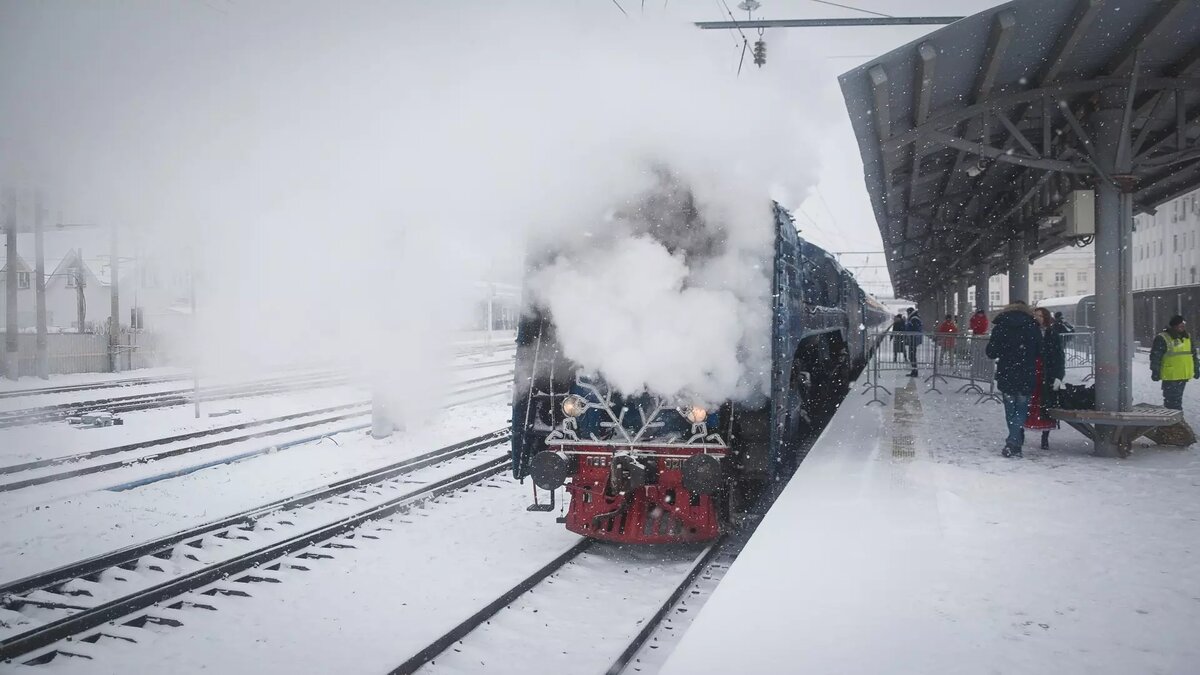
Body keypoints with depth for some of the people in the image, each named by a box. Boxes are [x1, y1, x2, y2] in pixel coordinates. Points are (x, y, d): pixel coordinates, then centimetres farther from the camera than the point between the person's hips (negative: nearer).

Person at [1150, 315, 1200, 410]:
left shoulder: (1187, 337, 13)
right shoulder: (1162, 339, -9)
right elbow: (1155, 357, -10)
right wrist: (1155, 372, -12)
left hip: (1183, 376, 7)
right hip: (1170, 376, -7)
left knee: (1178, 399, 14)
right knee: (1171, 399, -7)